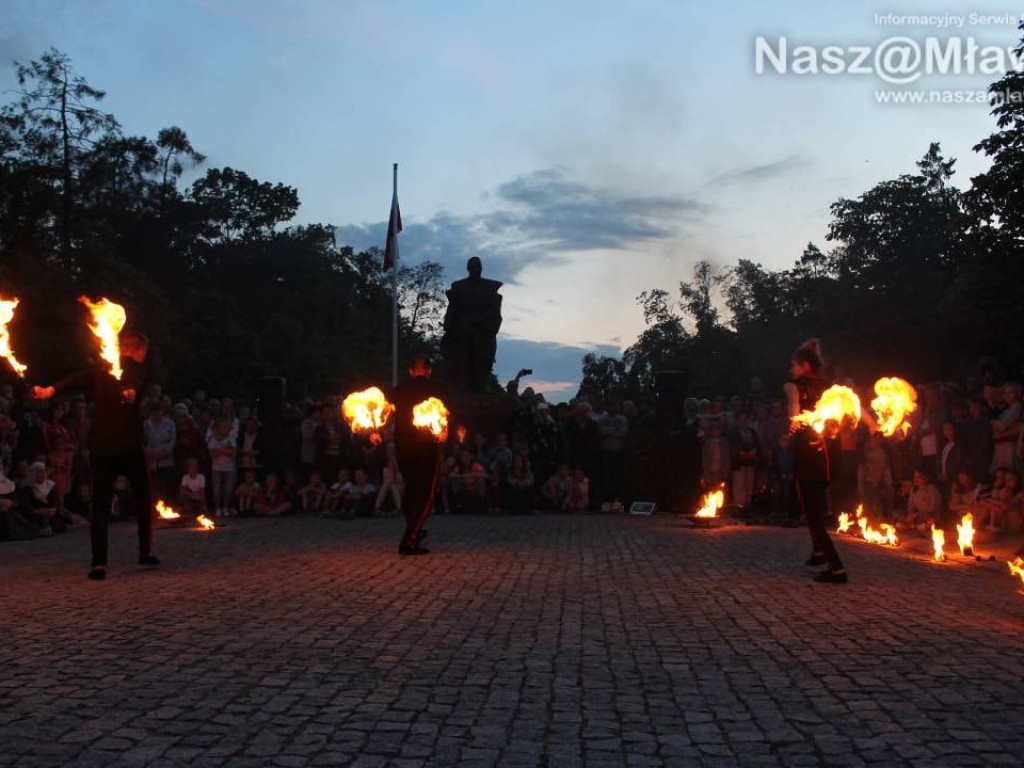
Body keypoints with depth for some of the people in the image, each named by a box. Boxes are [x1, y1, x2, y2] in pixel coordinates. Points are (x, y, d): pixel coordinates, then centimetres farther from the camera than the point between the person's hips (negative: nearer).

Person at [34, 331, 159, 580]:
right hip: (129, 445, -3)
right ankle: (146, 551, 15)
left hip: (100, 447, 3)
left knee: (102, 505, 5)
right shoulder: (136, 369, -1)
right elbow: (136, 385, -23)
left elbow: (77, 379, -3)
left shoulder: (101, 369, 13)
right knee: (143, 498, 14)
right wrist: (131, 392, -44)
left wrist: (51, 389, -16)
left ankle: (99, 563, -4)